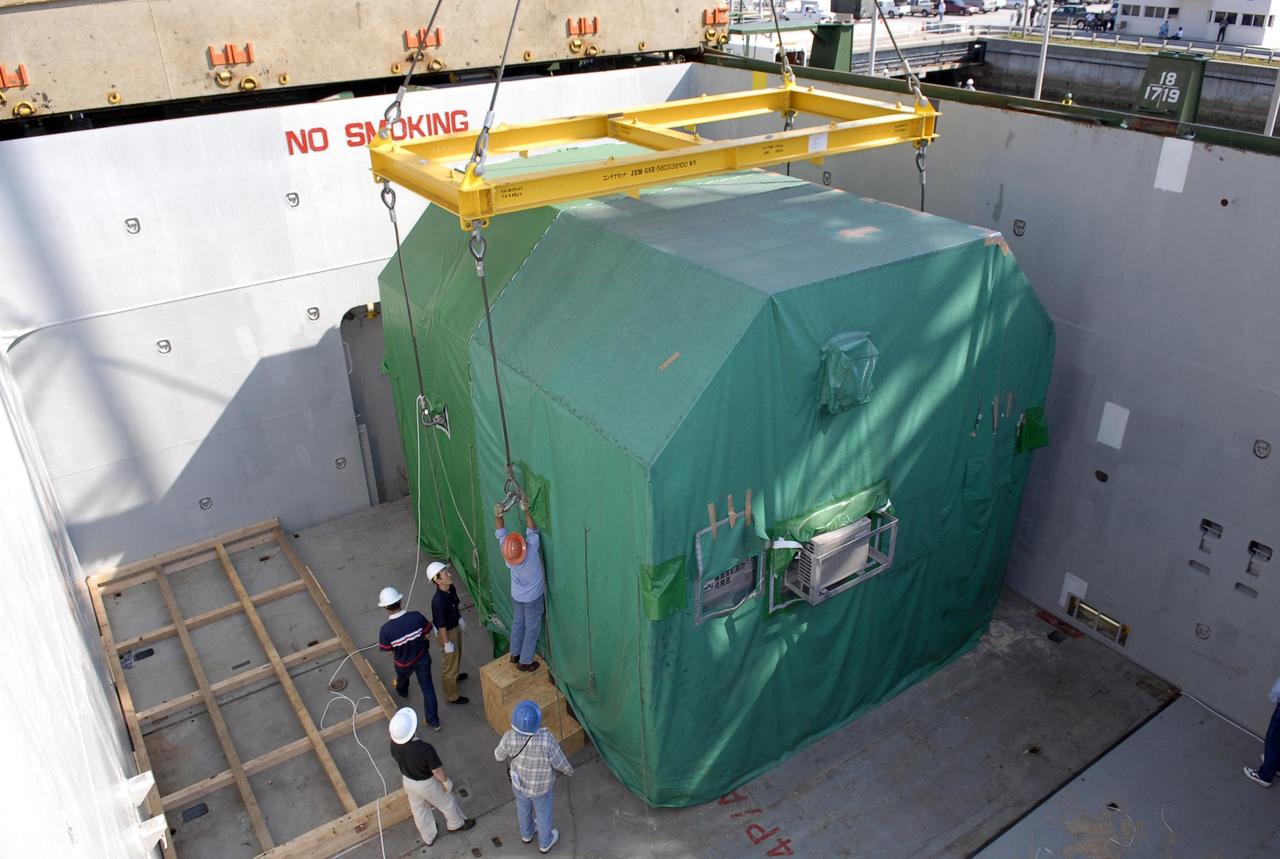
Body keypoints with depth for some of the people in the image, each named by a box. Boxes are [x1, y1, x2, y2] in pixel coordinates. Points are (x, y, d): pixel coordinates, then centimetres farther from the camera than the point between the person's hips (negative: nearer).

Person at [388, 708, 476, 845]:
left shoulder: (395, 744, -23)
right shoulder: (425, 749, -41)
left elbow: (397, 760, -1)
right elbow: (437, 770, -26)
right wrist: (445, 781, -5)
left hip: (408, 781, 5)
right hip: (426, 784, -5)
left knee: (418, 810, 29)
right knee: (447, 802, 25)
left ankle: (428, 837, 54)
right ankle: (456, 824, 53)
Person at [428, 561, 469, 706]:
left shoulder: (451, 588, -12)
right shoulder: (438, 600, -38)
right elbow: (441, 625, -27)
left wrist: (461, 618, 19)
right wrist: (447, 642, -19)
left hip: (455, 627, 8)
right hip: (447, 632, -8)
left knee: (457, 654, 32)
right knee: (450, 662, 10)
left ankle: (454, 675, 60)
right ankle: (451, 696, 29)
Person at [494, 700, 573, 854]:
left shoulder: (510, 737, -34)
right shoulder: (547, 740, -42)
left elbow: (499, 755, -13)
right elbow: (559, 762, -24)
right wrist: (568, 769, -1)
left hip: (520, 781, 2)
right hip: (541, 786, -2)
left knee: (524, 807, 33)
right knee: (543, 812, 27)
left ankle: (527, 833, 60)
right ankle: (545, 843, 53)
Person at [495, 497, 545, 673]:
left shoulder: (507, 553, -26)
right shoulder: (532, 549, -37)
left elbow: (500, 532, -18)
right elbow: (532, 530, -28)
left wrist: (498, 516, -33)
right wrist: (526, 510, -36)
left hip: (516, 596, 4)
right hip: (533, 598, -4)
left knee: (517, 623, 24)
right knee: (532, 629, 12)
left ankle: (514, 654, 40)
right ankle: (525, 662, 22)